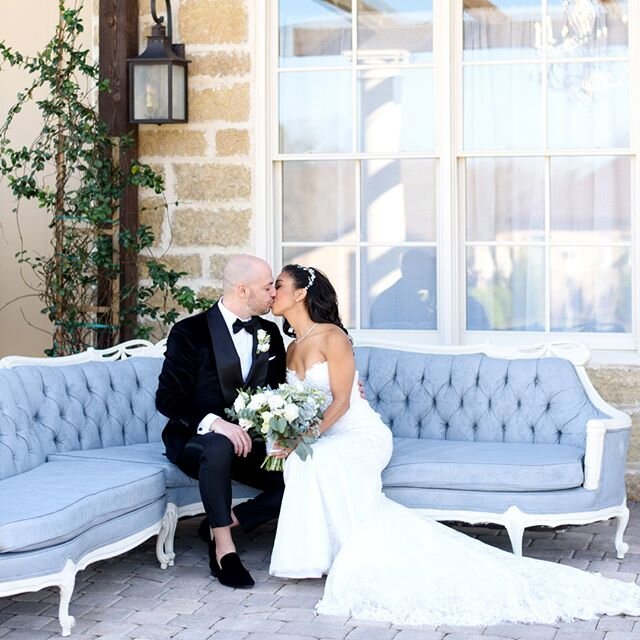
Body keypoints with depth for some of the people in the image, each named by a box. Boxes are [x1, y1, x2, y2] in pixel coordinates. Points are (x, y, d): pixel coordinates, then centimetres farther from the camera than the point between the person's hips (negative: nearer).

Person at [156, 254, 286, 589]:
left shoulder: (269, 333, 9)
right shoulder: (190, 332, -9)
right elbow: (167, 398, -14)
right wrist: (214, 423, -30)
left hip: (250, 443, 6)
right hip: (195, 439, -5)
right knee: (219, 446, -40)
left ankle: (222, 524, -8)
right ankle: (224, 546, -27)